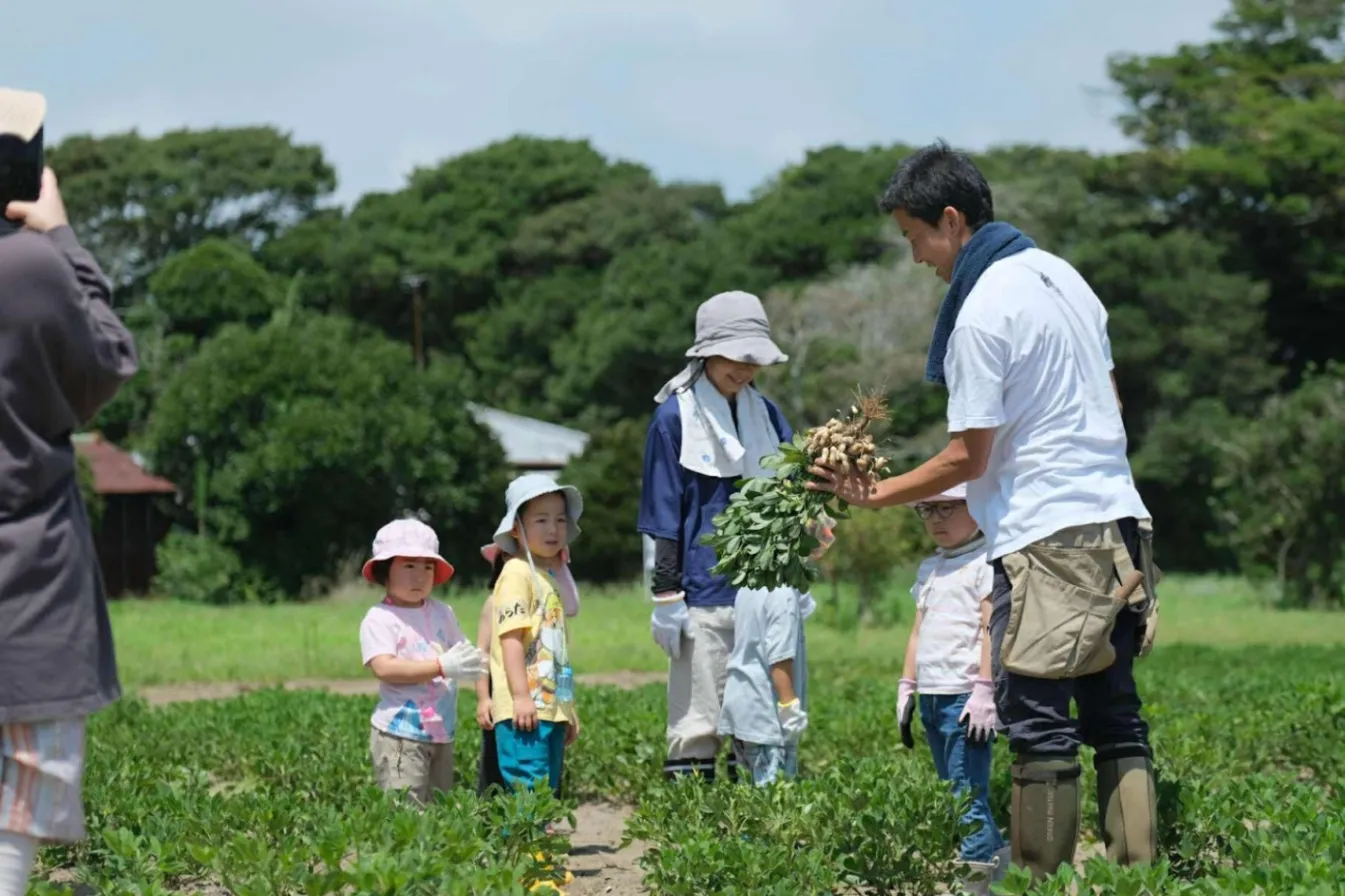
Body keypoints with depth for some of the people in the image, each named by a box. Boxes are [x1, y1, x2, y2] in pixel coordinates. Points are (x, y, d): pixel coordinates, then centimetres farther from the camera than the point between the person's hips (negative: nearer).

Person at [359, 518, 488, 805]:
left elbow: (462, 654, 17)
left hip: (441, 733, 7)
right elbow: (384, 668, -21)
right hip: (400, 734, -6)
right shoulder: (379, 619, -8)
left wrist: (472, 659, -9)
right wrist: (442, 666, -25)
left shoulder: (442, 612, 11)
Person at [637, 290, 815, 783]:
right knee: (697, 722, -4)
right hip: (705, 594, -5)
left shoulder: (767, 415, 12)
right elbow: (660, 516, -3)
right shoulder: (674, 418, -3)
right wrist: (665, 596, -7)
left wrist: (796, 582, 17)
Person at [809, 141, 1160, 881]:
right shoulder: (1061, 275, 13)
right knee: (1113, 711, 10)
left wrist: (872, 494, 0)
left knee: (1037, 721, -4)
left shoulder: (982, 313, -13)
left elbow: (967, 458, -10)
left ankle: (1041, 876, -2)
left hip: (1047, 538, -9)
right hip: (1118, 523, 9)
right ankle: (1135, 867, 9)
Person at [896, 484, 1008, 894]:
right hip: (932, 696, 9)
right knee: (951, 791, 9)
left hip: (964, 695, -9)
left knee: (967, 791, -12)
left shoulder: (985, 564, -6)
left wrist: (984, 690, -18)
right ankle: (994, 857, 14)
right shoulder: (930, 569, 20)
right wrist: (907, 686, 19)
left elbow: (992, 629, -13)